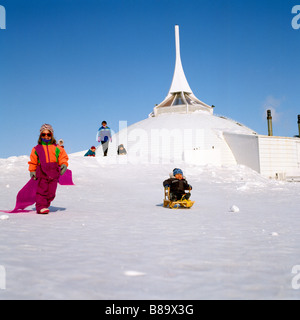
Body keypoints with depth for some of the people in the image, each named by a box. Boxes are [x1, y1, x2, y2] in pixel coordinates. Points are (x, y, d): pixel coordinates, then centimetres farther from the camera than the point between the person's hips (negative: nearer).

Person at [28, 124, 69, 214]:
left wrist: (64, 164, -6)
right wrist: (32, 171, 8)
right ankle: (41, 207, -4)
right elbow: (33, 161, 14)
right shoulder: (37, 149, 10)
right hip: (42, 173, -1)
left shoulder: (57, 148, 11)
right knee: (42, 190, -9)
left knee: (51, 192, 3)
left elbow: (63, 157, 12)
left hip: (54, 174, 2)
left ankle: (46, 205, 19)